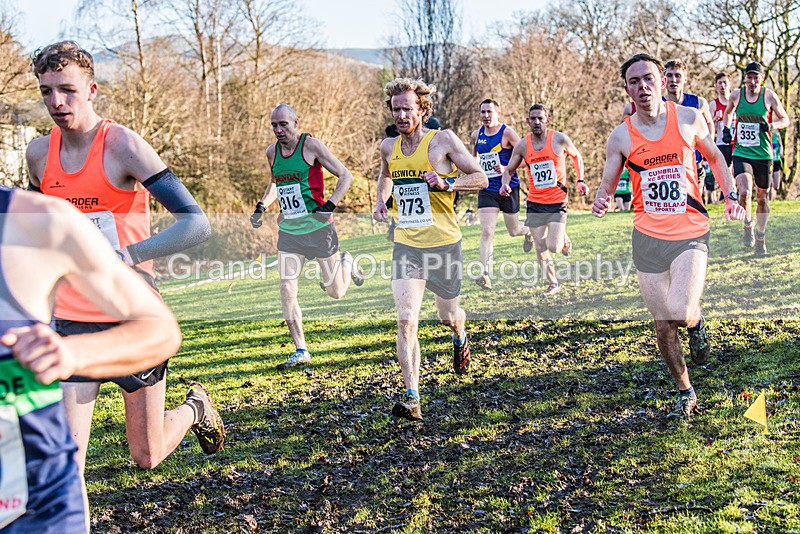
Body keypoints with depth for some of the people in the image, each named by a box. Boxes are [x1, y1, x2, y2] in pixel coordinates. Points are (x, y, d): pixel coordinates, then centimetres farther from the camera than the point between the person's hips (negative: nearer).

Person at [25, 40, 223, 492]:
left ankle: (195, 409, 43)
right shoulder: (39, 153, 4)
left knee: (148, 458, 12)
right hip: (71, 322, 4)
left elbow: (197, 224, -19)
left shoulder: (123, 146, -12)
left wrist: (127, 256, -28)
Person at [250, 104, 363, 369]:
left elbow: (345, 176, -9)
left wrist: (330, 206, -21)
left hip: (318, 228, -4)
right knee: (287, 292, -7)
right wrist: (261, 207, 11)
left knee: (335, 292, 6)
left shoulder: (311, 145, -10)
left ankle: (346, 263, 40)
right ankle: (301, 351, 4)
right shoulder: (272, 152, 7)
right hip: (288, 231, 4)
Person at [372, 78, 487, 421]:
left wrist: (447, 183, -24)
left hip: (443, 243, -2)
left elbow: (481, 179, -7)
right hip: (405, 245, 3)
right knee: (406, 319, -13)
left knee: (447, 316, 16)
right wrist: (381, 201, 9)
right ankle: (411, 397, -11)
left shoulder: (443, 140, -8)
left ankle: (461, 339, 54)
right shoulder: (388, 147, 6)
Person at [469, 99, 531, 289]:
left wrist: (507, 169, -23)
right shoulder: (476, 135, 6)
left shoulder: (507, 132, -9)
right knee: (486, 232, -12)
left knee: (513, 230, 13)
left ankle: (528, 231, 50)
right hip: (487, 190, 3)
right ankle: (485, 275, -17)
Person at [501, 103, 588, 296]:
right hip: (535, 203, 3)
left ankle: (564, 239, 25)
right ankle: (553, 284, 25)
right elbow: (509, 170, 9)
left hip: (558, 202, -3)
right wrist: (505, 184, -13)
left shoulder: (560, 139, -7)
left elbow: (577, 157, 11)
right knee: (540, 249, 6)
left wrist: (580, 180, 1)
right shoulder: (522, 145, -2)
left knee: (553, 246, -12)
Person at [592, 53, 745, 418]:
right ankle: (685, 391, 30)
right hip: (648, 237, 2)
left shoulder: (688, 119, -2)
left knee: (681, 313, -22)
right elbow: (607, 186, 5)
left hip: (690, 233, -1)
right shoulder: (621, 137, -2)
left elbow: (715, 158, 14)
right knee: (663, 326, 7)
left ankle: (697, 322, 16)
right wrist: (601, 201, -18)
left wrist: (730, 195, 1)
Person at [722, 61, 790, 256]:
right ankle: (748, 226, 9)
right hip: (741, 154, 0)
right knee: (745, 192, -21)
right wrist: (726, 128, 7)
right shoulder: (736, 95, 1)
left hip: (763, 155, 0)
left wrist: (772, 126, -14)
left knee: (762, 196, 10)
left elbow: (785, 119, 6)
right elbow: (728, 112, 23)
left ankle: (761, 237, 30)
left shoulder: (769, 96, -3)